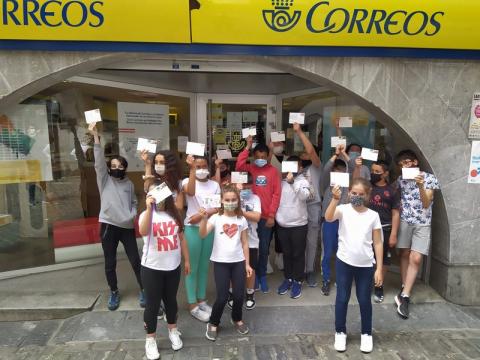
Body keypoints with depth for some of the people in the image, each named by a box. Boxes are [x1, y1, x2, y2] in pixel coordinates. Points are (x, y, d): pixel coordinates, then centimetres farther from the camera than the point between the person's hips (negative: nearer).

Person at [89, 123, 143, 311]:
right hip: (108, 226, -1)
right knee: (110, 263, 9)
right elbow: (99, 160, -11)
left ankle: (144, 290, 22)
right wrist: (95, 136, -20)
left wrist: (133, 215, -4)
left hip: (127, 227, 1)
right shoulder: (104, 180, 1)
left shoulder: (129, 184, 9)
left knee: (135, 260, 5)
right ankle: (114, 292, 29)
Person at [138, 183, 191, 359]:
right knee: (152, 304, 7)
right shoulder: (146, 215, -10)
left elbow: (181, 239, 8)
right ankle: (150, 339, 26)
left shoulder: (174, 215, 2)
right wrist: (149, 208, -38)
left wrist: (187, 260, 9)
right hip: (152, 268, -3)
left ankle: (173, 331, 41)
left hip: (173, 267, 3)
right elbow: (143, 232, -33)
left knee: (171, 300, 19)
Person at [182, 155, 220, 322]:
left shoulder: (214, 185, 7)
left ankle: (201, 300, 29)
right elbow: (190, 192, -27)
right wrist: (192, 169, -30)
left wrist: (201, 215, -16)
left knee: (204, 266, 15)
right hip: (193, 229, -4)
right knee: (192, 268, 4)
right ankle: (193, 305, 16)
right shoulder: (187, 181, -3)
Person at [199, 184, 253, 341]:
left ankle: (237, 319, 36)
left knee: (239, 295, 7)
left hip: (238, 262, 3)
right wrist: (204, 218, -37)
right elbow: (203, 234, -21)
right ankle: (213, 324, 24)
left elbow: (245, 243, 7)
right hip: (221, 262, -2)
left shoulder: (242, 220, 2)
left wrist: (247, 264, 6)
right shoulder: (216, 218, -6)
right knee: (222, 297, -2)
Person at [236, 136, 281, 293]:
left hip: (266, 217, 0)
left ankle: (262, 276, 27)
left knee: (264, 248, 11)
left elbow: (276, 194, -2)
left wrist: (272, 215, -7)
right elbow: (239, 166, -20)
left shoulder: (273, 171, 1)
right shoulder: (250, 169, 3)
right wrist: (248, 146, -16)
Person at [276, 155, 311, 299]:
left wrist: (293, 182, -31)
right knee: (286, 253, 16)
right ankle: (288, 278, 30)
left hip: (299, 224, -3)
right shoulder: (282, 180, 5)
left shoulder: (303, 181, -4)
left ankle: (297, 281, 20)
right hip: (282, 224, 3)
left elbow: (304, 196, -24)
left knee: (298, 254, 7)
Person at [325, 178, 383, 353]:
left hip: (366, 265, 1)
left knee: (364, 300, 13)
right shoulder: (343, 209, -6)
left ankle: (366, 334, 35)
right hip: (344, 262, -1)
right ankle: (340, 332, 29)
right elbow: (328, 217, -29)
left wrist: (379, 268, 0)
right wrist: (335, 199, -40)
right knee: (342, 299, 10)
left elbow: (378, 243, 2)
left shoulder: (373, 215, -1)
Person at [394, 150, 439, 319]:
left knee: (416, 259, -8)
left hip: (422, 223, -2)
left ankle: (404, 296, -4)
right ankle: (405, 288, 22)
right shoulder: (400, 179, 3)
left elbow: (426, 204, -11)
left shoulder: (430, 178, -5)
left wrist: (421, 186, -25)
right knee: (404, 254, 7)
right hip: (404, 221, 3)